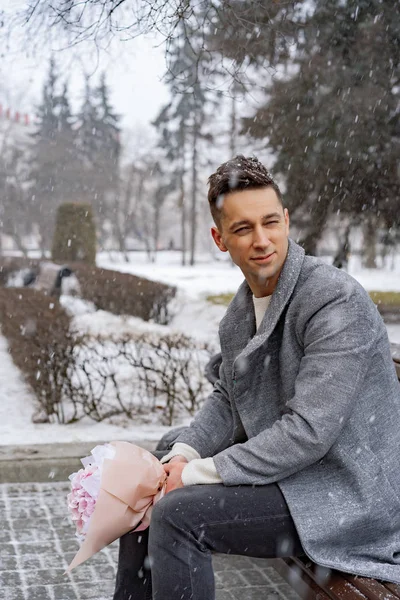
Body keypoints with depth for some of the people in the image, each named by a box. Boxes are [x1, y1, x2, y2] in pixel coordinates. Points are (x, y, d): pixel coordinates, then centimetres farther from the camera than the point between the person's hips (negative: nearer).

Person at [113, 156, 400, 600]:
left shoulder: (338, 301, -23)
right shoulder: (242, 308, 5)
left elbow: (307, 431, -27)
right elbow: (228, 400, 13)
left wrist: (198, 473, -21)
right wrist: (183, 456, -6)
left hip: (349, 494, -9)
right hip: (281, 469, 9)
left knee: (177, 515, -22)